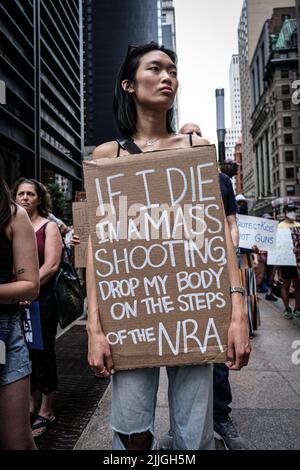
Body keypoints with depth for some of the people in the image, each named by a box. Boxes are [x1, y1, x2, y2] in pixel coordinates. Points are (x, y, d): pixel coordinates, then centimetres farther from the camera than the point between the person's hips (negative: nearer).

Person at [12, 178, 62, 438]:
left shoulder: (49, 226, -2)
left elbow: (51, 266, -10)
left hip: (41, 299, -4)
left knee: (43, 353, 6)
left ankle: (46, 411, 22)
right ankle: (32, 404, 33)